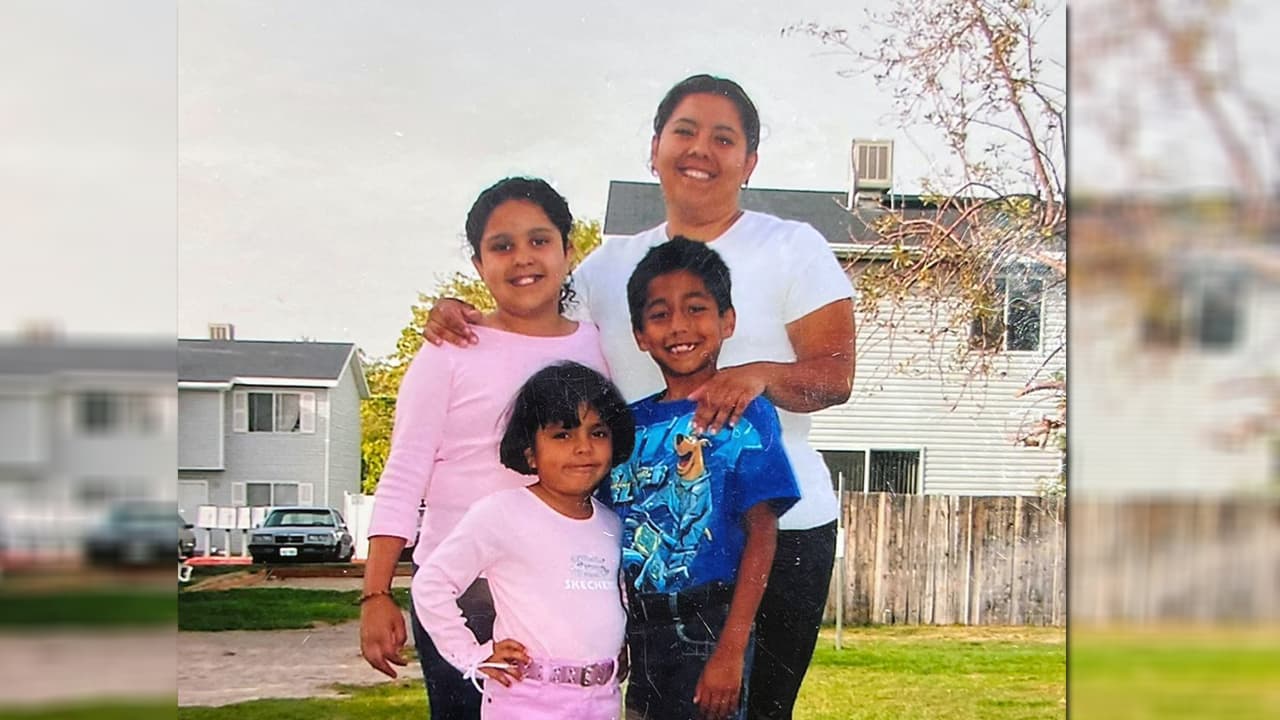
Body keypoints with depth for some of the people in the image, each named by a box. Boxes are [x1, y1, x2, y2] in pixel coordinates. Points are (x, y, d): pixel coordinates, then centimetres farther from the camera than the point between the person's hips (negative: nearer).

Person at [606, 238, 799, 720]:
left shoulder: (744, 416, -5)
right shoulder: (630, 423, 10)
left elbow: (761, 534, -11)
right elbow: (611, 534, 13)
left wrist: (731, 649, -18)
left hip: (709, 625, -5)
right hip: (640, 629, 5)